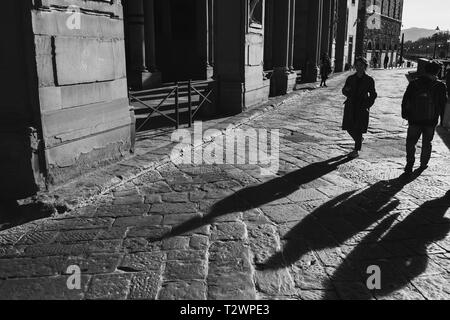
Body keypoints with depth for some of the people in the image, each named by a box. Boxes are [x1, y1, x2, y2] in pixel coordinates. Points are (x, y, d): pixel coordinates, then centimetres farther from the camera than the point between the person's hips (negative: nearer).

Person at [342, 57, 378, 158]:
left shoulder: (369, 80, -1)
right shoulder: (351, 78, 7)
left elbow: (373, 95, 5)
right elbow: (344, 91, 15)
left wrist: (368, 105, -8)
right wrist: (346, 90, -9)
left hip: (362, 108, -3)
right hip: (350, 107, 4)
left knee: (358, 129, -5)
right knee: (349, 128, 4)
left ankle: (356, 151, 5)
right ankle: (359, 140, 34)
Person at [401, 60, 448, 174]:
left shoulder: (414, 83, -4)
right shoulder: (440, 86, -6)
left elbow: (405, 100, -1)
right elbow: (443, 104, 0)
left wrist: (404, 113, 7)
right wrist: (442, 119, 9)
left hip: (414, 120, 0)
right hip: (431, 121, 0)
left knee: (411, 142, 9)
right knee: (427, 143, 17)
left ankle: (410, 164, -2)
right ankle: (423, 164, 25)